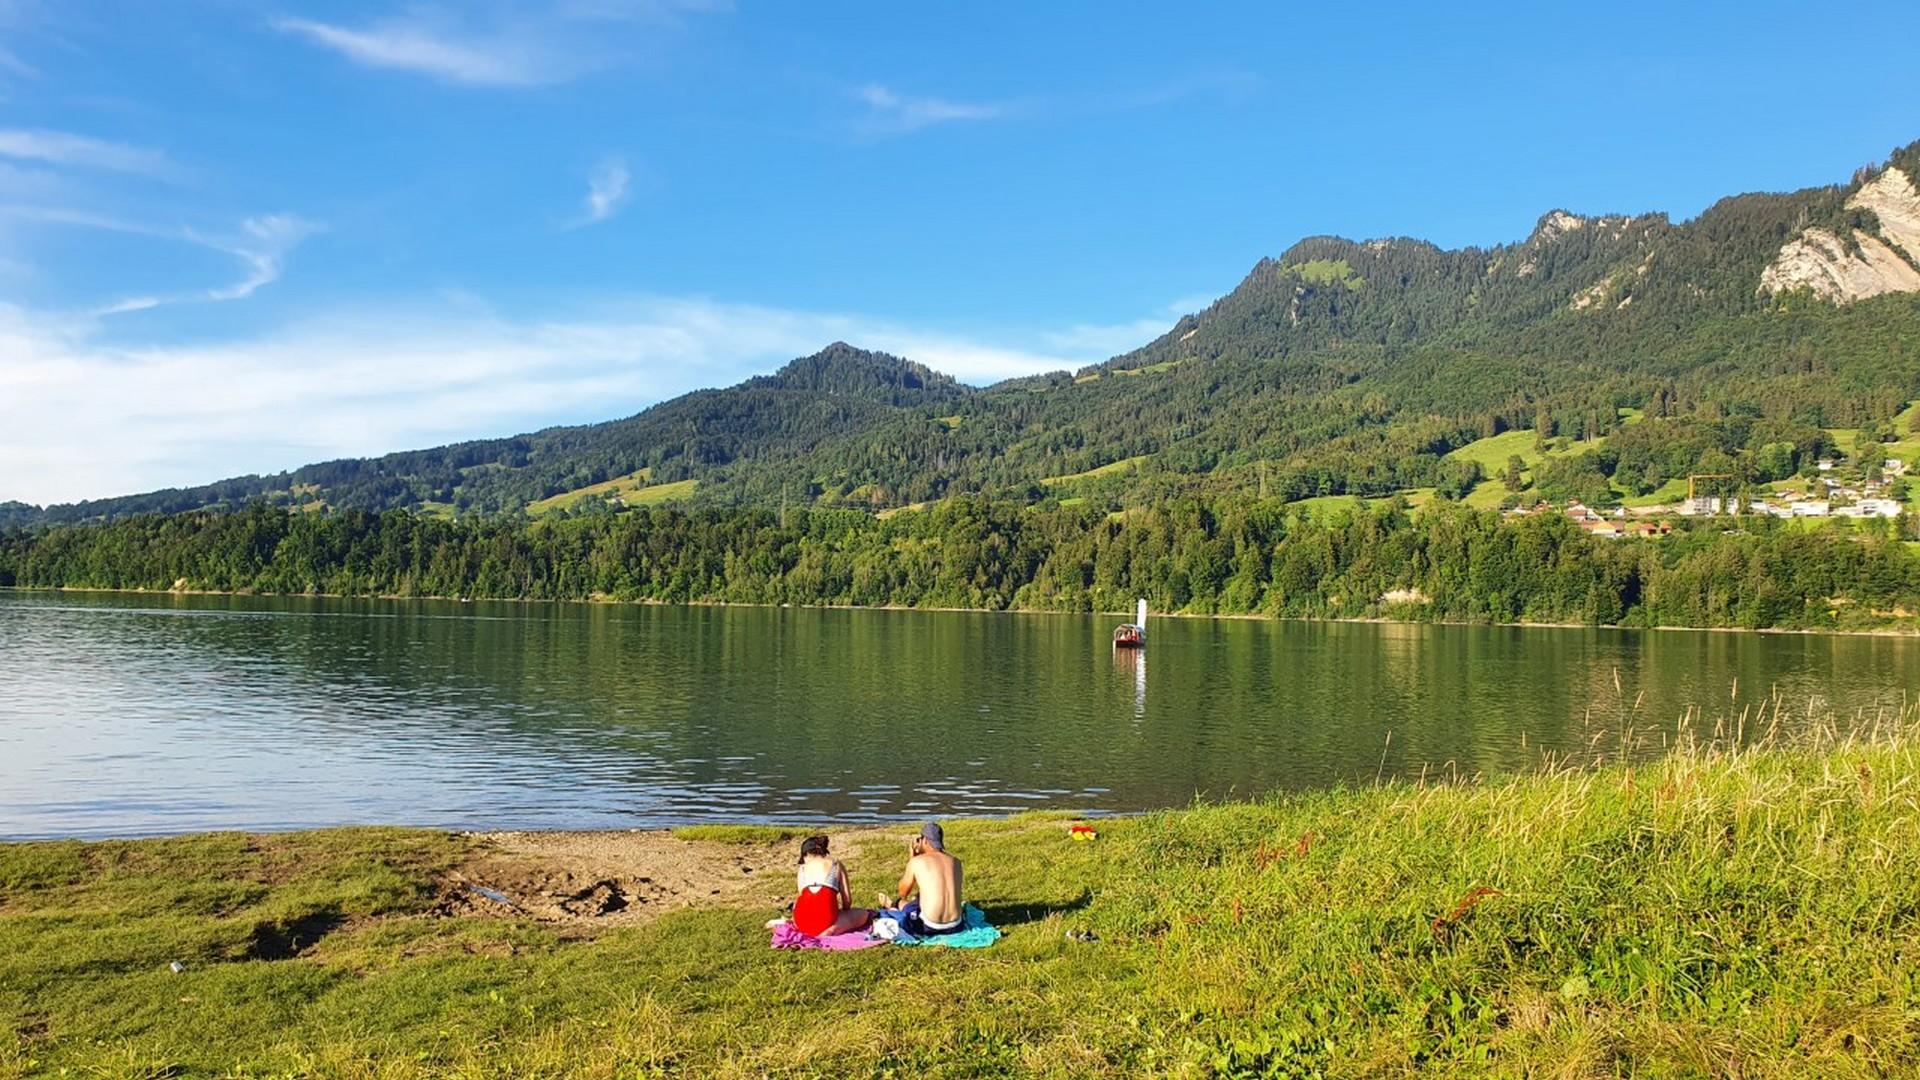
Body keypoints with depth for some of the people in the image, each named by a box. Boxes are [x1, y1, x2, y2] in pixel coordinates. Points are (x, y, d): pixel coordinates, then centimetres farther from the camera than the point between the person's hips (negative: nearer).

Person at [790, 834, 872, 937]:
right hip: (825, 923, -5)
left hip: (802, 925, 5)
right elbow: (847, 900, 12)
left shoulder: (803, 867, 17)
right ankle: (828, 931, -1)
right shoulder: (836, 864, 14)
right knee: (864, 914, 21)